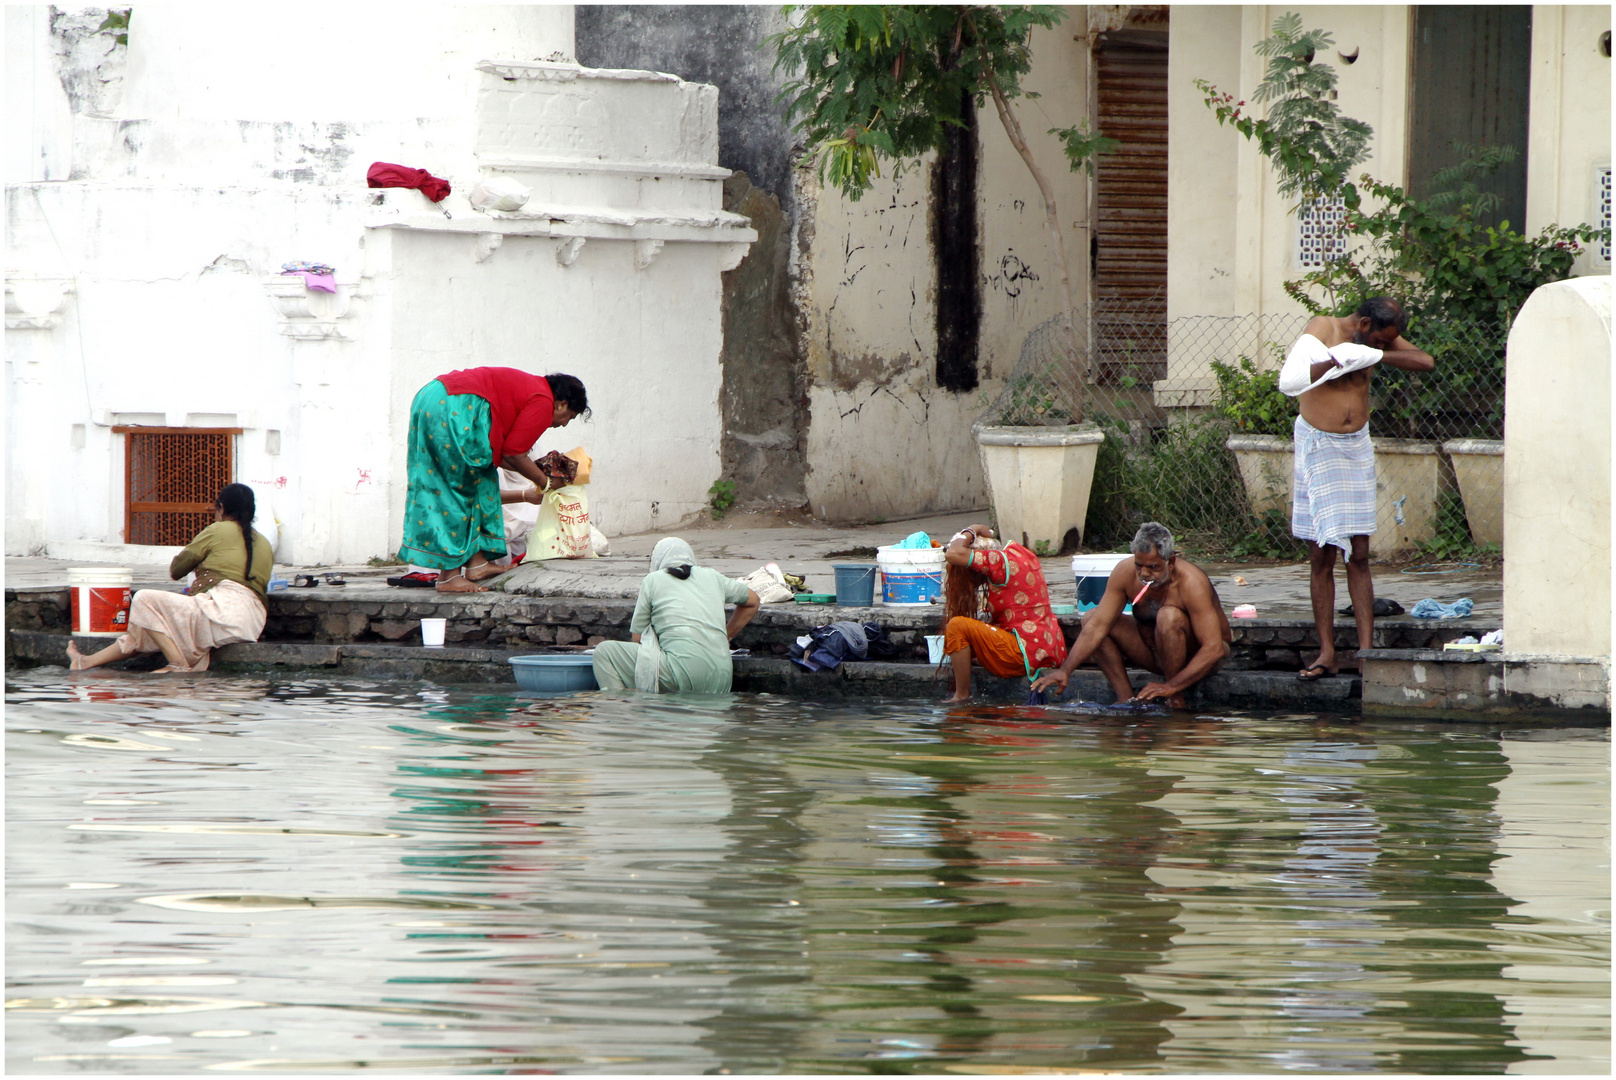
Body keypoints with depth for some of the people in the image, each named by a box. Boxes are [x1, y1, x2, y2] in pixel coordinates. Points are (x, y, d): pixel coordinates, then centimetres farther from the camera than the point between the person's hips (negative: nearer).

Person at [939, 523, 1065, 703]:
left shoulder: (1000, 561, -13)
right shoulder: (1018, 552, 14)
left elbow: (953, 554, -18)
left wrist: (970, 531, -3)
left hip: (1025, 654, -10)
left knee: (956, 626, -12)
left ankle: (962, 695, -9)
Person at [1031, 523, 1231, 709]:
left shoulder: (1191, 583, -30)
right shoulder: (1125, 572, -15)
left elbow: (1214, 650, -34)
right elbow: (1097, 626, -14)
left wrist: (1172, 687, -44)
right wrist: (1065, 670, -27)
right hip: (1158, 654, 6)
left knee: (1169, 617, -35)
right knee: (1090, 617, -8)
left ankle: (1176, 702, -23)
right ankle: (1126, 699, -15)